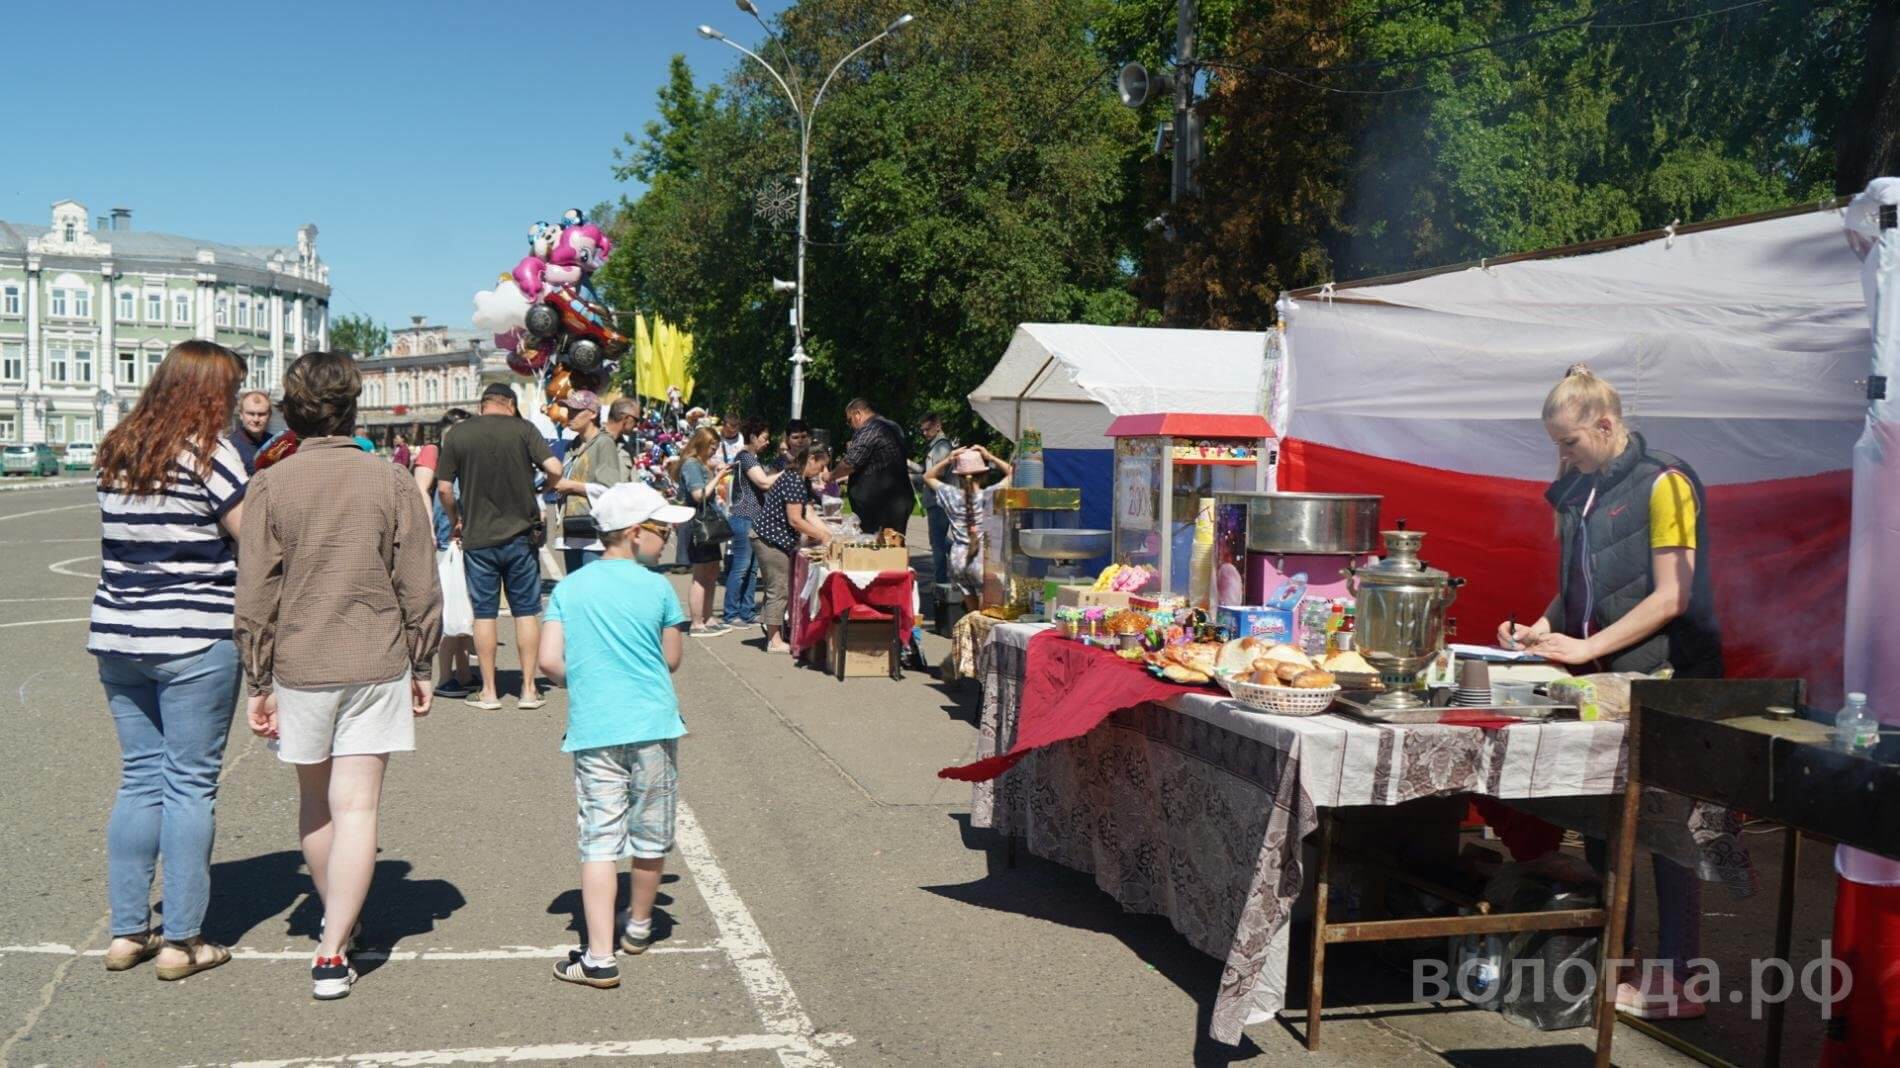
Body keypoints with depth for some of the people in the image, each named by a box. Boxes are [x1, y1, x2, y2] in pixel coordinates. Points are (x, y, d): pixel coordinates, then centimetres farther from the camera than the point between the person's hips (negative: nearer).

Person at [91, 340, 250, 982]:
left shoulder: (116, 452, 11)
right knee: (191, 785, 1)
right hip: (194, 639, -7)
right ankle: (181, 942, 6)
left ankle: (127, 932, 18)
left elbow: (119, 538, 16)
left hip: (115, 635, 7)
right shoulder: (208, 452, -10)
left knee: (139, 779, 13)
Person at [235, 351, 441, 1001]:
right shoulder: (391, 482, -4)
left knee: (315, 799, 18)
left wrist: (258, 683, 5)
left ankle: (333, 919, 35)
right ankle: (334, 953, -3)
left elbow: (255, 594, -3)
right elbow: (420, 587, -1)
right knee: (356, 805, 0)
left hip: (299, 665, 1)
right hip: (376, 663, -1)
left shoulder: (271, 485, -4)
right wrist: (421, 668, 9)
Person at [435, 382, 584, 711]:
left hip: (477, 538, 0)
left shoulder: (458, 434, 0)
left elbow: (443, 489, -1)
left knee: (484, 613, 7)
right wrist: (555, 486, 9)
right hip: (521, 536, 0)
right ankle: (528, 689, 10)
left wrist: (455, 521, 15)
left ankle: (489, 691, 11)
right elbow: (554, 469, -13)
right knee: (526, 611, 8)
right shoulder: (523, 429, -4)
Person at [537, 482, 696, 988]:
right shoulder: (657, 588, -3)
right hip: (653, 726, -1)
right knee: (650, 835, 16)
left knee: (600, 841, 0)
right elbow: (672, 660, 4)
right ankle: (639, 927, 34)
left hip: (592, 730, 1)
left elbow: (549, 661, -2)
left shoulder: (568, 589, 3)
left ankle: (599, 957, -7)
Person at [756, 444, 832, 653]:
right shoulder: (793, 480, -19)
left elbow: (808, 514, 11)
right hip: (772, 540, -10)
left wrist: (827, 533, -1)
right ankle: (775, 641, 0)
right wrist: (821, 536, -12)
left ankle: (777, 635, 19)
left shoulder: (803, 482, 13)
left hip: (782, 541, 10)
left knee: (782, 589, 13)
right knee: (778, 590, -6)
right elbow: (795, 520, -20)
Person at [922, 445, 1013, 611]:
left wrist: (948, 460, 6)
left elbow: (928, 477, 14)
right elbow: (1011, 473, 1)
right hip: (983, 559, -3)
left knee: (973, 612, 17)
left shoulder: (951, 495, -3)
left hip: (959, 559, 4)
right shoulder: (989, 495, -10)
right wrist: (990, 457, 1)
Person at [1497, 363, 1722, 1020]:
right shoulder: (1578, 494, 12)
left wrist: (1585, 647, -19)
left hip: (1660, 683, -8)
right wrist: (1542, 630, 2)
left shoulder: (1663, 484, -11)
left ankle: (1678, 981, 7)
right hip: (1600, 688, 8)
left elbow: (1672, 597, -16)